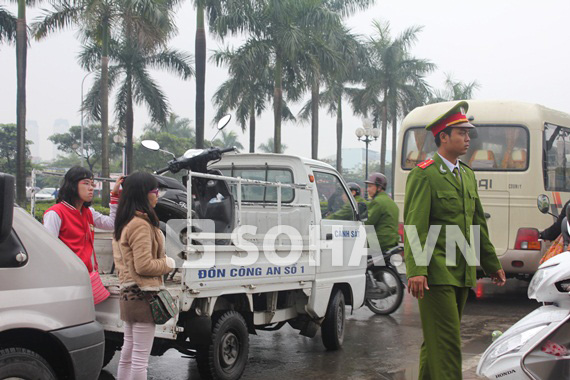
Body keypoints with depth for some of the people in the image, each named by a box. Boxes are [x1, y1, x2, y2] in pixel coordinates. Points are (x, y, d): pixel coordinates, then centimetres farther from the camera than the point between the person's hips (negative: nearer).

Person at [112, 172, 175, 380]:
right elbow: (144, 266, -21)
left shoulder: (124, 223, 13)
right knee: (140, 358, -3)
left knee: (128, 353, 18)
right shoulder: (141, 224, -18)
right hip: (142, 295, -10)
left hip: (128, 294, 10)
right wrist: (167, 264, -7)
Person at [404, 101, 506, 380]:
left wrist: (492, 265, 22)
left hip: (462, 273, 8)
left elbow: (478, 223, 22)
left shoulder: (467, 175, 17)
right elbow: (414, 226, -16)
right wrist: (416, 270, -25)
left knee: (437, 340, 14)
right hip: (436, 274, -8)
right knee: (446, 342, -8)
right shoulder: (423, 174, -9)